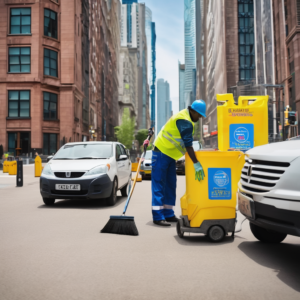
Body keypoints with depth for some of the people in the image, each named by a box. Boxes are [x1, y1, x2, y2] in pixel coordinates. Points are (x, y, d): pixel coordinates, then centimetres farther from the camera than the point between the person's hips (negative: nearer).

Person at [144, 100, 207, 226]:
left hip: (170, 155, 10)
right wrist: (196, 164, -34)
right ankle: (158, 216, -4)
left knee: (170, 185, 10)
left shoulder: (186, 118, 10)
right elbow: (188, 144, -31)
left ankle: (168, 214, 16)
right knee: (159, 185, -7)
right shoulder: (184, 121, -22)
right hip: (161, 153, -10)